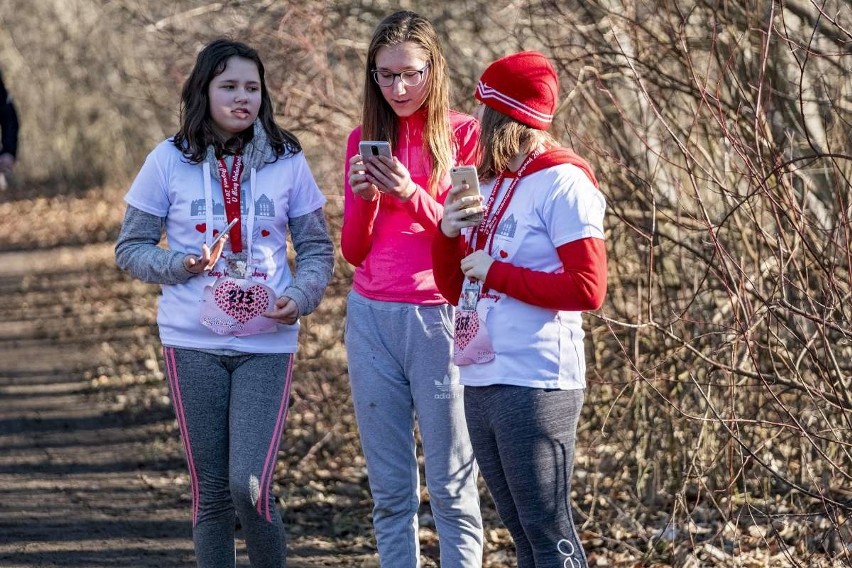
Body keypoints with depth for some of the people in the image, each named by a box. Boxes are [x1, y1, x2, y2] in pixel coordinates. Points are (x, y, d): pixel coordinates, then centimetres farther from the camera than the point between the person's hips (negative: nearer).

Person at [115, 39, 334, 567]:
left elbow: (317, 247, 7)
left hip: (267, 343, -1)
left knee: (250, 485, -13)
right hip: (193, 344, 1)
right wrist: (181, 265, -14)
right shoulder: (169, 161, -1)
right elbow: (131, 247, 5)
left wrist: (300, 295, -12)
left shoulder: (286, 160, 1)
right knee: (211, 491, 6)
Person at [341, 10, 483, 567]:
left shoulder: (464, 134, -1)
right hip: (372, 317, 4)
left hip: (439, 316, -4)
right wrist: (364, 199, -10)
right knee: (390, 487, 6)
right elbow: (354, 252, 10)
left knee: (451, 484, -3)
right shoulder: (365, 139, 10)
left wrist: (412, 195, -18)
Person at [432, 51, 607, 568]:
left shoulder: (562, 183, -8)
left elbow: (587, 290, -16)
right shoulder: (491, 185, 16)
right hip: (482, 384, 8)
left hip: (535, 385, -8)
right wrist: (448, 233, 1)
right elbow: (454, 288, 19)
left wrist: (498, 273, -12)